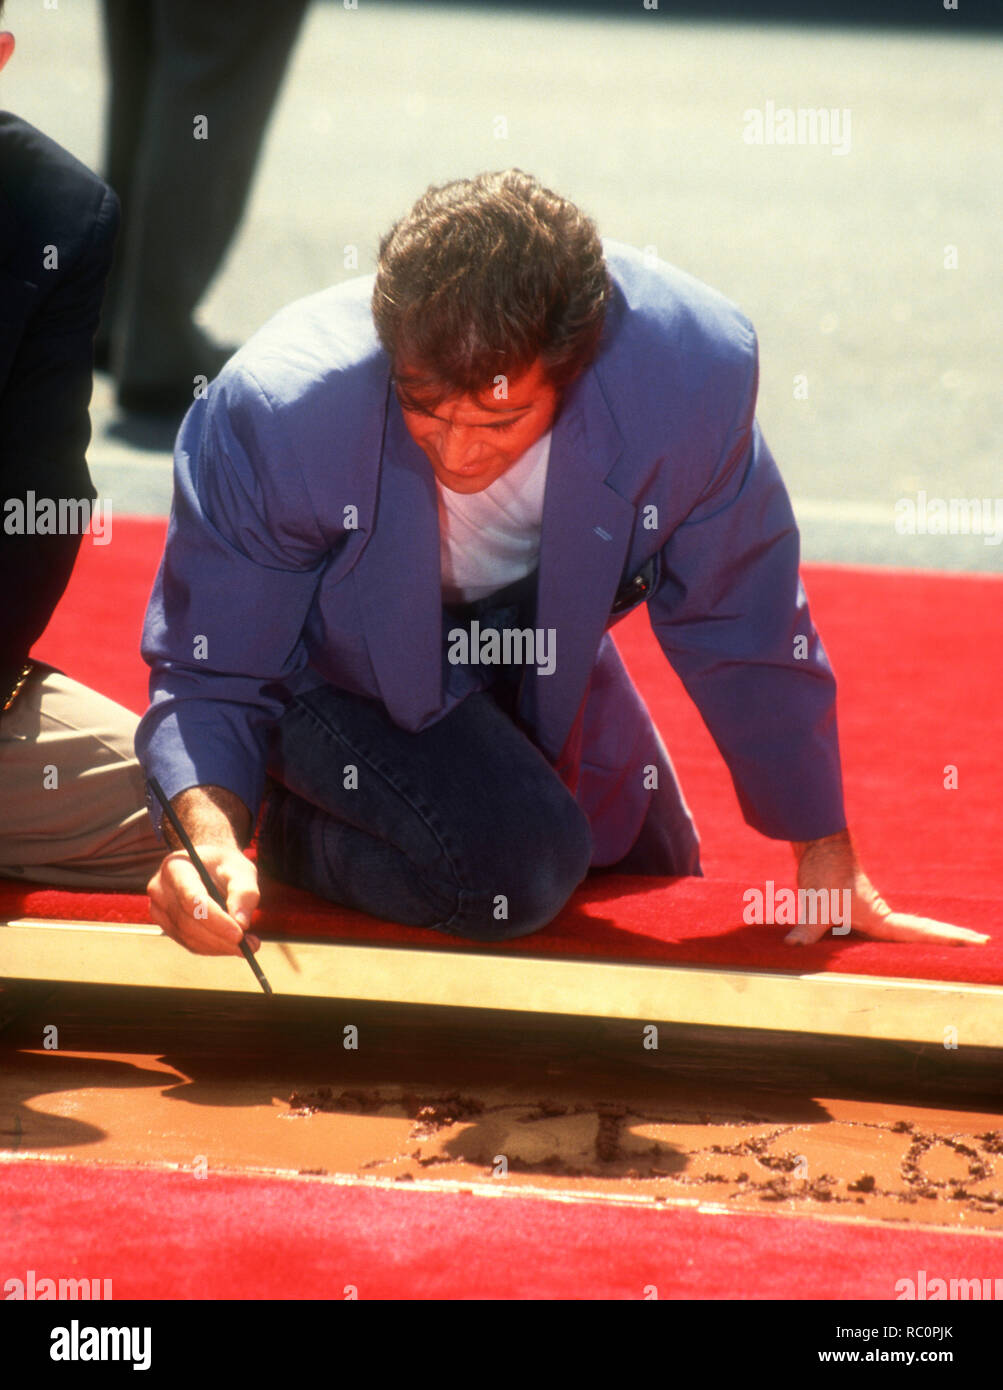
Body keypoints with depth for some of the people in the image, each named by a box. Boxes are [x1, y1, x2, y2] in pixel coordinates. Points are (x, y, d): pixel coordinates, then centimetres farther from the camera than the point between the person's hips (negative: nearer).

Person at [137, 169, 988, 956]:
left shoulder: (691, 370, -36)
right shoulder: (273, 415, -39)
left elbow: (740, 627, -18)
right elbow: (209, 674, -26)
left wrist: (829, 862, -8)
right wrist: (210, 835, -48)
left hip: (532, 629, 4)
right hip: (336, 659, -4)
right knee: (517, 866, -26)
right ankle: (299, 827, 2)